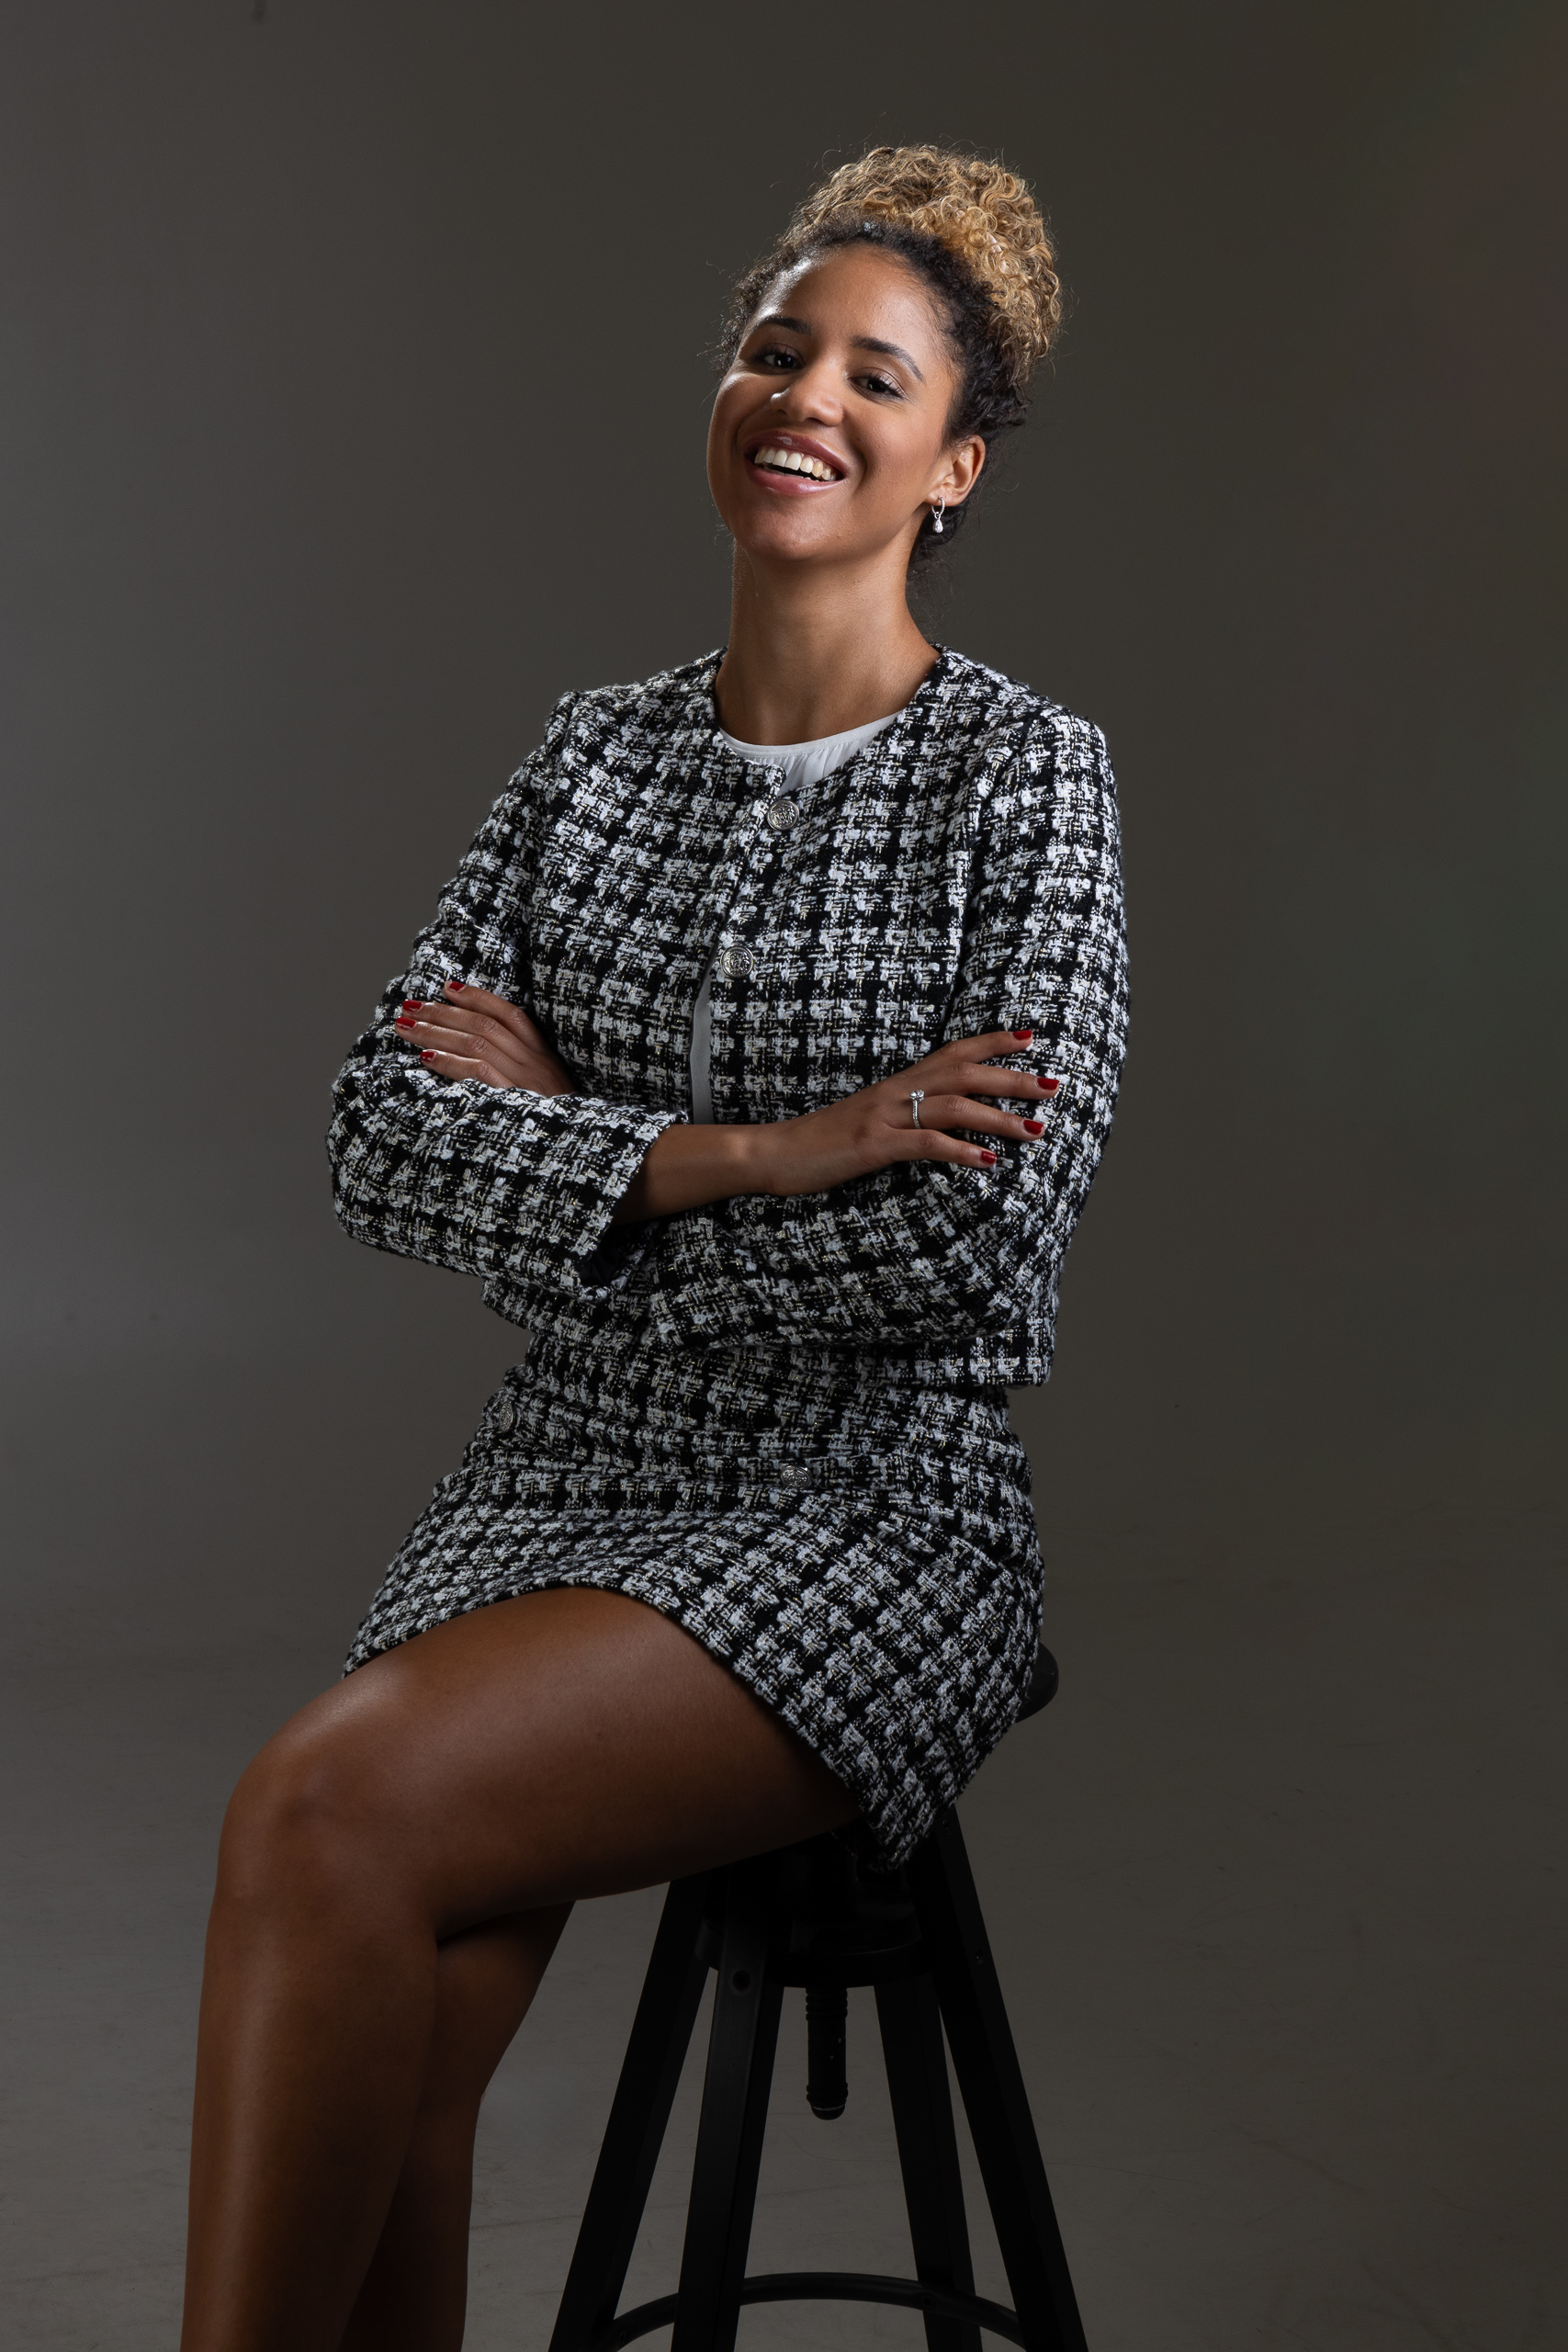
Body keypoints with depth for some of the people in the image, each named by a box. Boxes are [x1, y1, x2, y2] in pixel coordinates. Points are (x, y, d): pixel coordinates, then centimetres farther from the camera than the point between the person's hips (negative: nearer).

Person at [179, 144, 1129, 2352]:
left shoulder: (1027, 775, -3)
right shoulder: (594, 753, 11)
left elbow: (980, 1239, -15)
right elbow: (386, 1144, 0)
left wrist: (565, 1142, -7)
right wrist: (751, 1150, -15)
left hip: (874, 1516, -4)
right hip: (560, 1480, 4)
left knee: (320, 1810, -27)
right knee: (392, 2054, -21)